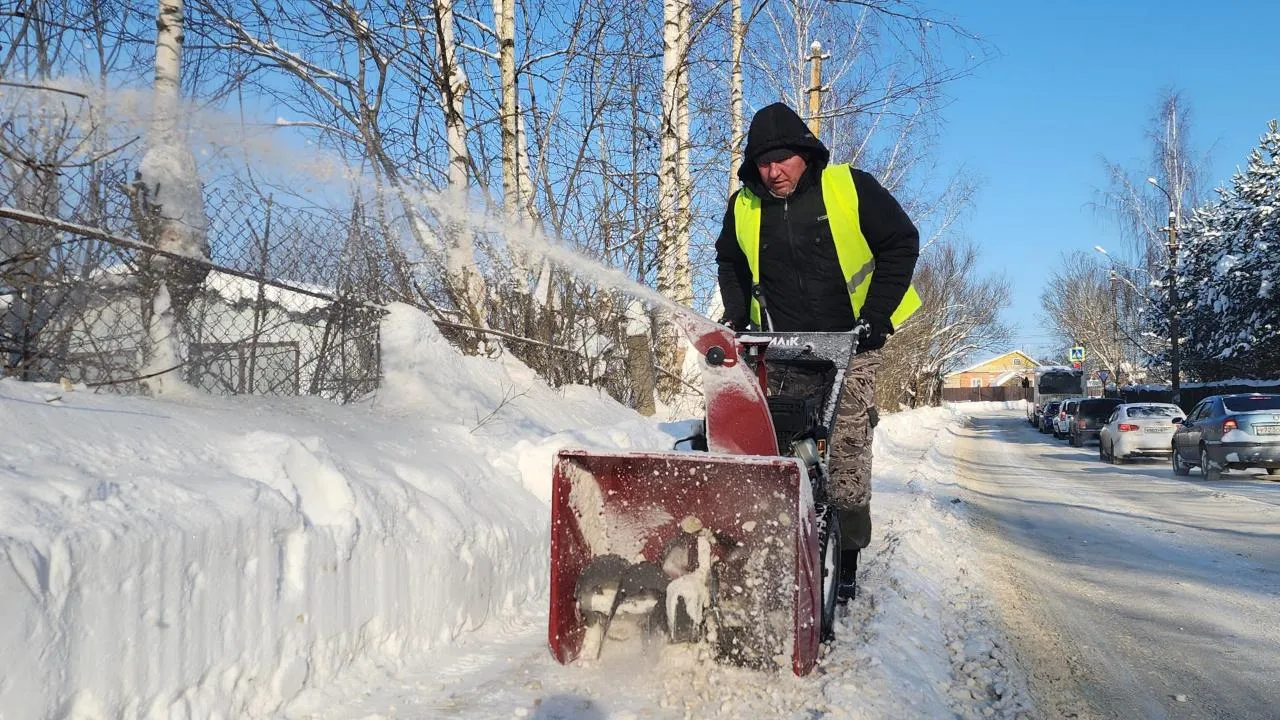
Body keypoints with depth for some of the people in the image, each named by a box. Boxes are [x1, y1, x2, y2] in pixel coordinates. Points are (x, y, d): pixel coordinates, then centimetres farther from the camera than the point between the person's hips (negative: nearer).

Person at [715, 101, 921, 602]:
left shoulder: (851, 189, -5)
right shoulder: (743, 208, 6)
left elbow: (901, 243, 1)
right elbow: (730, 263, 24)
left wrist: (877, 315, -5)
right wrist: (736, 316, 10)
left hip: (850, 344, -3)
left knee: (845, 448, -6)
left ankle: (846, 555, 2)